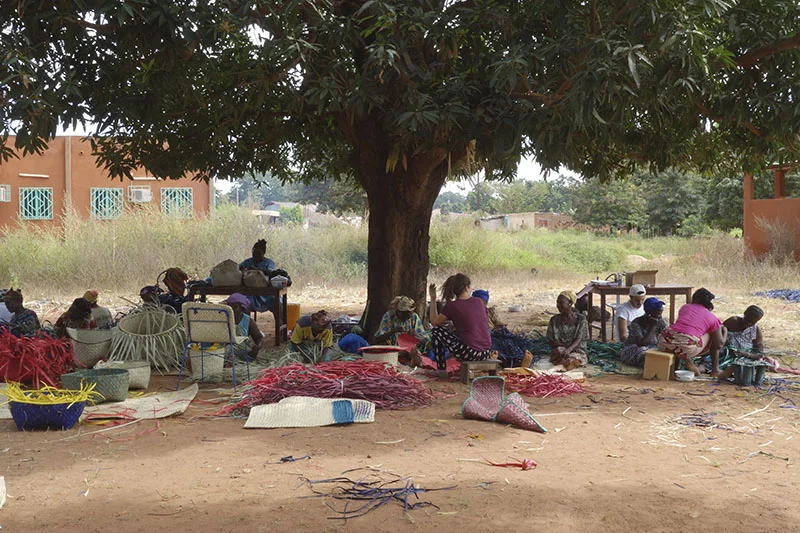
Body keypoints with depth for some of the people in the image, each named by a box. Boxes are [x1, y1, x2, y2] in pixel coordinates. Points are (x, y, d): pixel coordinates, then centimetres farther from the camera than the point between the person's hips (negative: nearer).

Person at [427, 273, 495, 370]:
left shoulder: (452, 306, -4)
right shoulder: (479, 302, 8)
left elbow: (434, 322, 9)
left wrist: (433, 299, 16)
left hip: (469, 352, -6)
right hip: (486, 353, 6)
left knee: (436, 331, 13)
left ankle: (441, 371, 16)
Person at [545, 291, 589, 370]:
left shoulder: (580, 319, 1)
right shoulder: (554, 320, 7)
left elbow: (578, 339, -8)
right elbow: (550, 341, 4)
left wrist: (569, 349, -30)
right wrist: (564, 346, -15)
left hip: (577, 351, -1)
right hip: (559, 348, 1)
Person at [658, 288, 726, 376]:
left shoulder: (684, 307, 24)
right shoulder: (712, 318, 17)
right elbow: (719, 344, 17)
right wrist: (724, 331, 40)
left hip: (664, 344, 3)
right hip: (687, 349, -2)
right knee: (712, 335, 24)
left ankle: (686, 360, 13)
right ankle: (715, 370, 23)